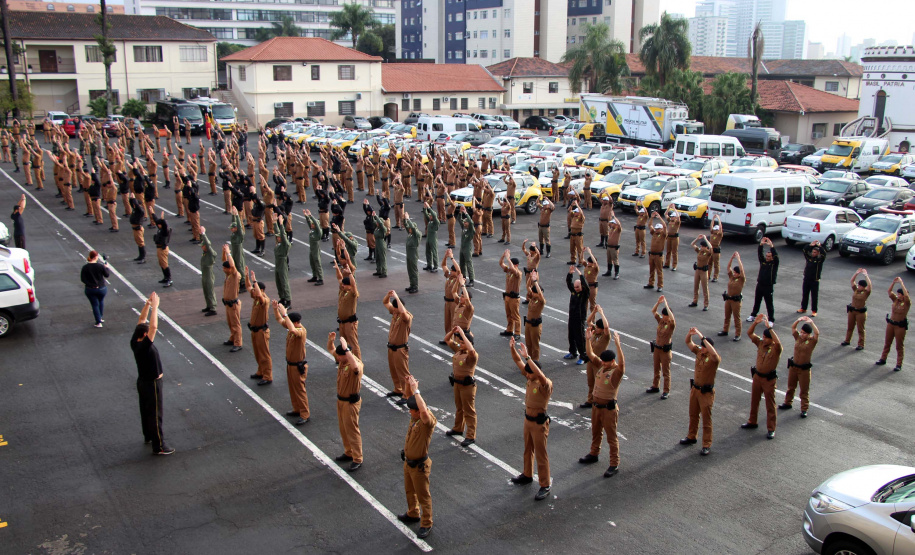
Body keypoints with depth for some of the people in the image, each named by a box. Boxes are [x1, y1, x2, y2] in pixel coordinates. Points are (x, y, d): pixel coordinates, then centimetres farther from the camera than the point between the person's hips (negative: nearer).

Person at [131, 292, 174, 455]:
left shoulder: (135, 342, -8)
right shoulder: (144, 347, -31)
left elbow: (141, 320, -1)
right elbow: (153, 326, -42)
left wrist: (148, 304, -9)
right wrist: (154, 305, -37)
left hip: (142, 381, 9)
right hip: (152, 384, -9)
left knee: (145, 410, 25)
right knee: (155, 414, 0)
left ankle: (148, 435, 44)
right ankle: (158, 446, 9)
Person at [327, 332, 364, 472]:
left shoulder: (356, 363, -29)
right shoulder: (342, 359, -4)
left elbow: (355, 367, -55)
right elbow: (331, 350, 12)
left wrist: (346, 348, -52)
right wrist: (330, 340, -11)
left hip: (351, 402, -9)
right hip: (340, 399, 9)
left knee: (352, 430, 1)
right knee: (343, 429, 21)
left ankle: (357, 460, 12)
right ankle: (348, 453, 37)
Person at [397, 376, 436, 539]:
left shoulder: (429, 421, -30)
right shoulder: (415, 414, -8)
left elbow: (424, 411, -54)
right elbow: (408, 394, -1)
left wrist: (416, 390, -47)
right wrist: (408, 383, -23)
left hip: (419, 466, -8)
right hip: (408, 461, 8)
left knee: (423, 496, 8)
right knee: (409, 491, 27)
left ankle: (426, 525, 24)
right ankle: (413, 514, 49)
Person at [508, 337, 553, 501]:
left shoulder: (546, 384, -25)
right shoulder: (530, 378, -2)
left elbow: (540, 375, -47)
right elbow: (518, 362, -2)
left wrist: (527, 356, -47)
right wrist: (513, 349, -19)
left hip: (539, 423, -8)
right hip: (528, 419, 8)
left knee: (541, 454, 2)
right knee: (528, 450, 24)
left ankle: (545, 485, 13)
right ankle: (527, 475, 43)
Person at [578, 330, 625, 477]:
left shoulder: (617, 371, -20)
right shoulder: (601, 365, 0)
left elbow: (622, 363, -40)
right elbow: (590, 354, 1)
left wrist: (617, 344, -50)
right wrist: (589, 339, -13)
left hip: (609, 408, -7)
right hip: (596, 405, 7)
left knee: (611, 437, 3)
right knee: (596, 432, 24)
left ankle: (614, 465, 11)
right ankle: (594, 454, 43)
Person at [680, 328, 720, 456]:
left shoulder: (715, 358, -19)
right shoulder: (699, 352, -1)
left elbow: (714, 354, -43)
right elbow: (688, 342, 4)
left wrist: (702, 337, -44)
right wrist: (690, 333, -19)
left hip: (706, 392, -7)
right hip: (695, 388, 7)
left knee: (706, 419, 0)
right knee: (693, 415, 21)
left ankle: (707, 445, 8)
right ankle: (692, 437, 39)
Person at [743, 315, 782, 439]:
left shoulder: (776, 349, -17)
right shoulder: (760, 343, -2)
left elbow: (777, 342, -40)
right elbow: (749, 333, -3)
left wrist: (769, 327, -41)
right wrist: (756, 322, -19)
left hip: (769, 379, -6)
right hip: (757, 376, 6)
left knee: (770, 404, 3)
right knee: (754, 400, 19)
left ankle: (771, 429, 11)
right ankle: (752, 422, 35)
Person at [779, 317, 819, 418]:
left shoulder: (812, 341, -12)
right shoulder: (798, 337, -1)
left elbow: (817, 333, -29)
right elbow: (793, 327, 1)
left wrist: (811, 322, -24)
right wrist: (799, 320, -12)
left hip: (804, 369, -5)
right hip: (793, 366, 5)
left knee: (804, 390, 4)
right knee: (791, 387, 20)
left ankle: (804, 409, 11)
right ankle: (787, 403, 35)